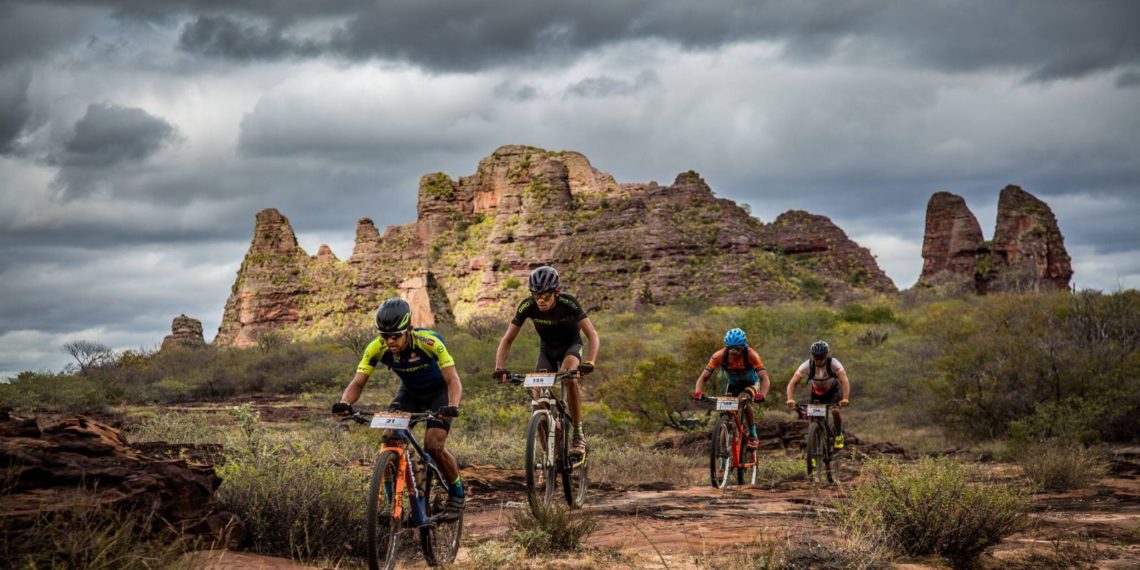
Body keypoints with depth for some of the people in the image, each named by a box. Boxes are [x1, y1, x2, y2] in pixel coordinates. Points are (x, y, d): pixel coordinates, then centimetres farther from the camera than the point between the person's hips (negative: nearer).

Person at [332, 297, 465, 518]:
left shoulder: (429, 342, -35)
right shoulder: (377, 348, -25)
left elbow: (453, 380, -38)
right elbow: (358, 383, -23)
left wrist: (452, 407, -58)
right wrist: (344, 404, -45)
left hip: (438, 391, -4)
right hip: (410, 392, 4)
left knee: (434, 446, -20)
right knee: (389, 438, -19)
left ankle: (456, 492, 6)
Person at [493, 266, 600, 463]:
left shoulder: (568, 303, -32)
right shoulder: (527, 306, -25)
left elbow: (592, 335, -36)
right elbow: (507, 339, -20)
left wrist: (588, 363, -53)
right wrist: (499, 368, -35)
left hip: (571, 345, -3)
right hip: (547, 348, 3)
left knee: (569, 376, -35)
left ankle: (579, 434, -21)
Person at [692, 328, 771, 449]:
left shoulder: (750, 355, -32)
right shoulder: (720, 356, -27)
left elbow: (765, 378, -38)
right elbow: (703, 377, -27)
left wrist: (762, 395, -57)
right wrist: (698, 392, -47)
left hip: (750, 384, -3)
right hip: (733, 385, 3)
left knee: (743, 399, -32)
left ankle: (753, 436, -17)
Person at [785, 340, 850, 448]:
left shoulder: (833, 363, -31)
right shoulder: (807, 365, -27)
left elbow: (844, 381, -39)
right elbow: (792, 383, -30)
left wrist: (845, 399, -54)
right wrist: (790, 400, -46)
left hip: (833, 391, -2)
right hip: (817, 393, 2)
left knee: (835, 411, -24)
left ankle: (839, 436, 1)